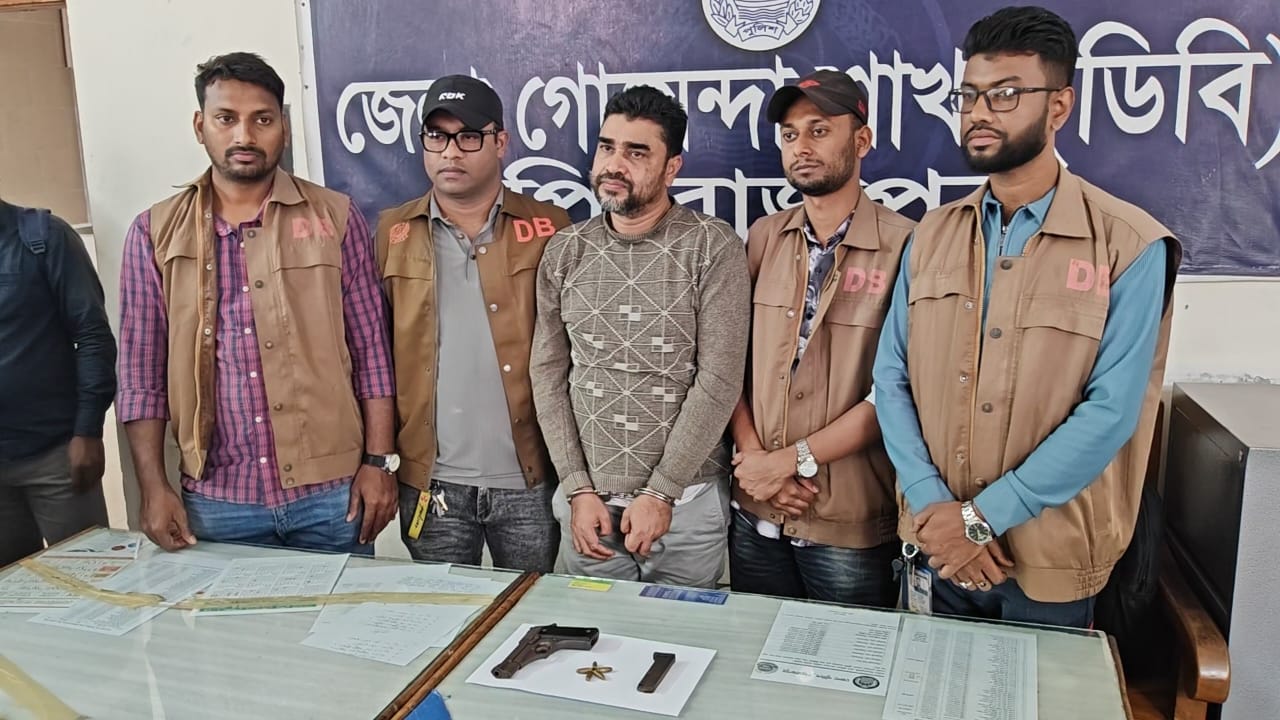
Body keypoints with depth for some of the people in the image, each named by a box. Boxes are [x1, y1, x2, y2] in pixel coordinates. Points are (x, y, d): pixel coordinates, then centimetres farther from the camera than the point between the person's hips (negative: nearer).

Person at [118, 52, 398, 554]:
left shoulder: (334, 218, -1)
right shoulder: (155, 233, 3)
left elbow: (372, 352, 0)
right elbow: (141, 373, 5)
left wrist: (379, 462, -5)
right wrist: (153, 486, 0)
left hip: (331, 490, -1)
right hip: (216, 500, 1)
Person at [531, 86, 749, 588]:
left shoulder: (712, 247, -9)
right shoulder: (563, 253, 3)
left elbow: (719, 381, -12)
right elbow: (548, 374, 3)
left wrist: (660, 493, -13)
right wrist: (578, 489, -4)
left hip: (687, 501, -2)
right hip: (586, 499, 3)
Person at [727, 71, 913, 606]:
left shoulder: (903, 247, -10)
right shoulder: (763, 238, 4)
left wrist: (793, 459, -13)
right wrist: (753, 458, -9)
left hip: (851, 524, -4)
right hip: (754, 512, 4)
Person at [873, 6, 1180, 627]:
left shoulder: (1130, 246, -10)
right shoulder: (932, 236, 2)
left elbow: (1111, 412, -16)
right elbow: (891, 379, -2)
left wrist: (982, 515, -18)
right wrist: (934, 506, -14)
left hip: (1049, 555, -3)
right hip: (937, 543, 3)